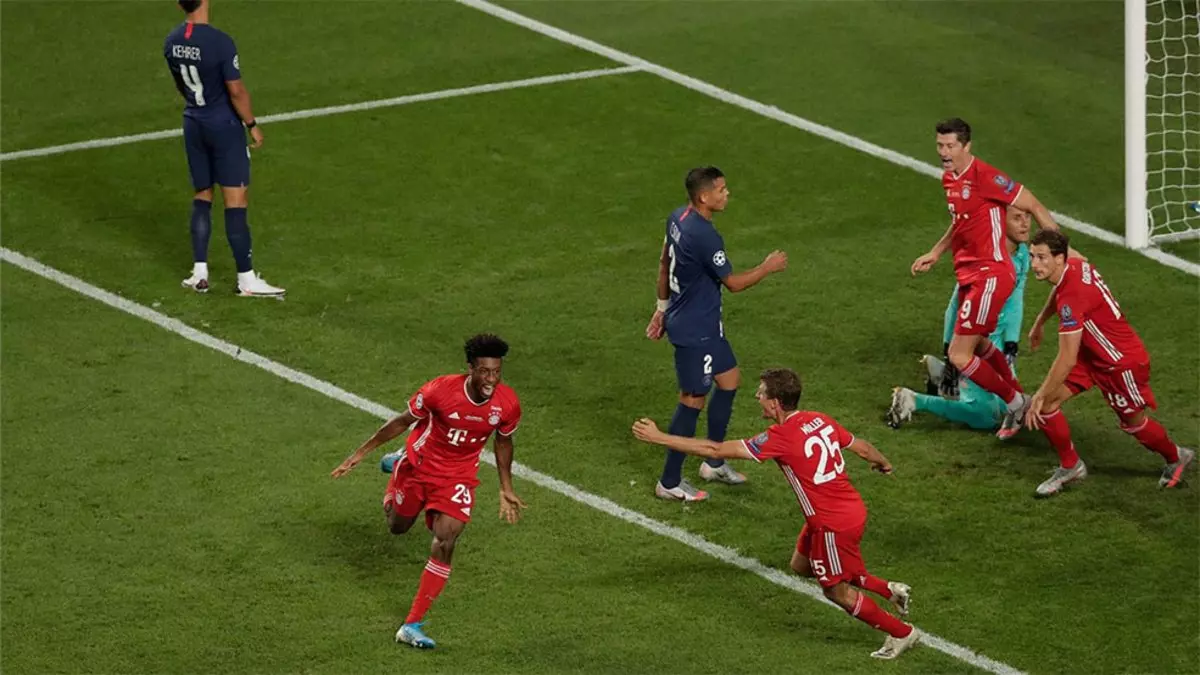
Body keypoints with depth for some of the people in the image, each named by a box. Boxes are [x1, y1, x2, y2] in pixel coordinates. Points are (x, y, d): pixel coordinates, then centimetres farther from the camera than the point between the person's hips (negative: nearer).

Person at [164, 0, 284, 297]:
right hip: (224, 126, -6)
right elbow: (236, 91, -19)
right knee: (236, 201, -1)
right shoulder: (220, 42, -22)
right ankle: (246, 279, 1)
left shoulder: (172, 42, -2)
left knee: (201, 197, 18)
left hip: (193, 125, 6)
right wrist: (252, 125, -5)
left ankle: (199, 272, 17)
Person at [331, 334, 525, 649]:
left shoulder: (508, 404, -20)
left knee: (445, 543, -15)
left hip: (458, 477, 1)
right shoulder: (440, 390, -29)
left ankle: (412, 625, -7)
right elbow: (403, 421, -12)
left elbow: (503, 441, 2)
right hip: (419, 465, -1)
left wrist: (506, 490, 5)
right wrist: (361, 452, -7)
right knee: (397, 526, 22)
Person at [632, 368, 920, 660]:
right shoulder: (820, 420, -1)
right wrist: (883, 462, 38)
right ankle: (889, 589, 26)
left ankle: (902, 633, 22)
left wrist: (659, 438, -16)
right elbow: (862, 448, 13)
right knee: (801, 565, 24)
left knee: (836, 591, 11)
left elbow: (716, 450, -21)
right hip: (853, 509, 8)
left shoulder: (780, 438, -22)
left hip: (832, 525, -8)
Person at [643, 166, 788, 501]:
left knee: (729, 379, 21)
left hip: (699, 323, 10)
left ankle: (714, 463, 32)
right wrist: (768, 267, -3)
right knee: (693, 399, 1)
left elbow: (665, 263, 13)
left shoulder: (677, 218, 0)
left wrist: (663, 307, 23)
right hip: (695, 331, -10)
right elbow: (733, 283, -18)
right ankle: (670, 483, 11)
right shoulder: (704, 236, -29)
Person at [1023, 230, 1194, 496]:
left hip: (1123, 362, -8)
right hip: (1092, 354, 8)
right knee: (1046, 404, -3)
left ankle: (1175, 458, 43)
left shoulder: (1072, 298, -36)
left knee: (1133, 422, 14)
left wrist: (1040, 396, -26)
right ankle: (1070, 466, 15)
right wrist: (1039, 322, 26)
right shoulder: (1075, 265, -11)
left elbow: (1067, 359, -34)